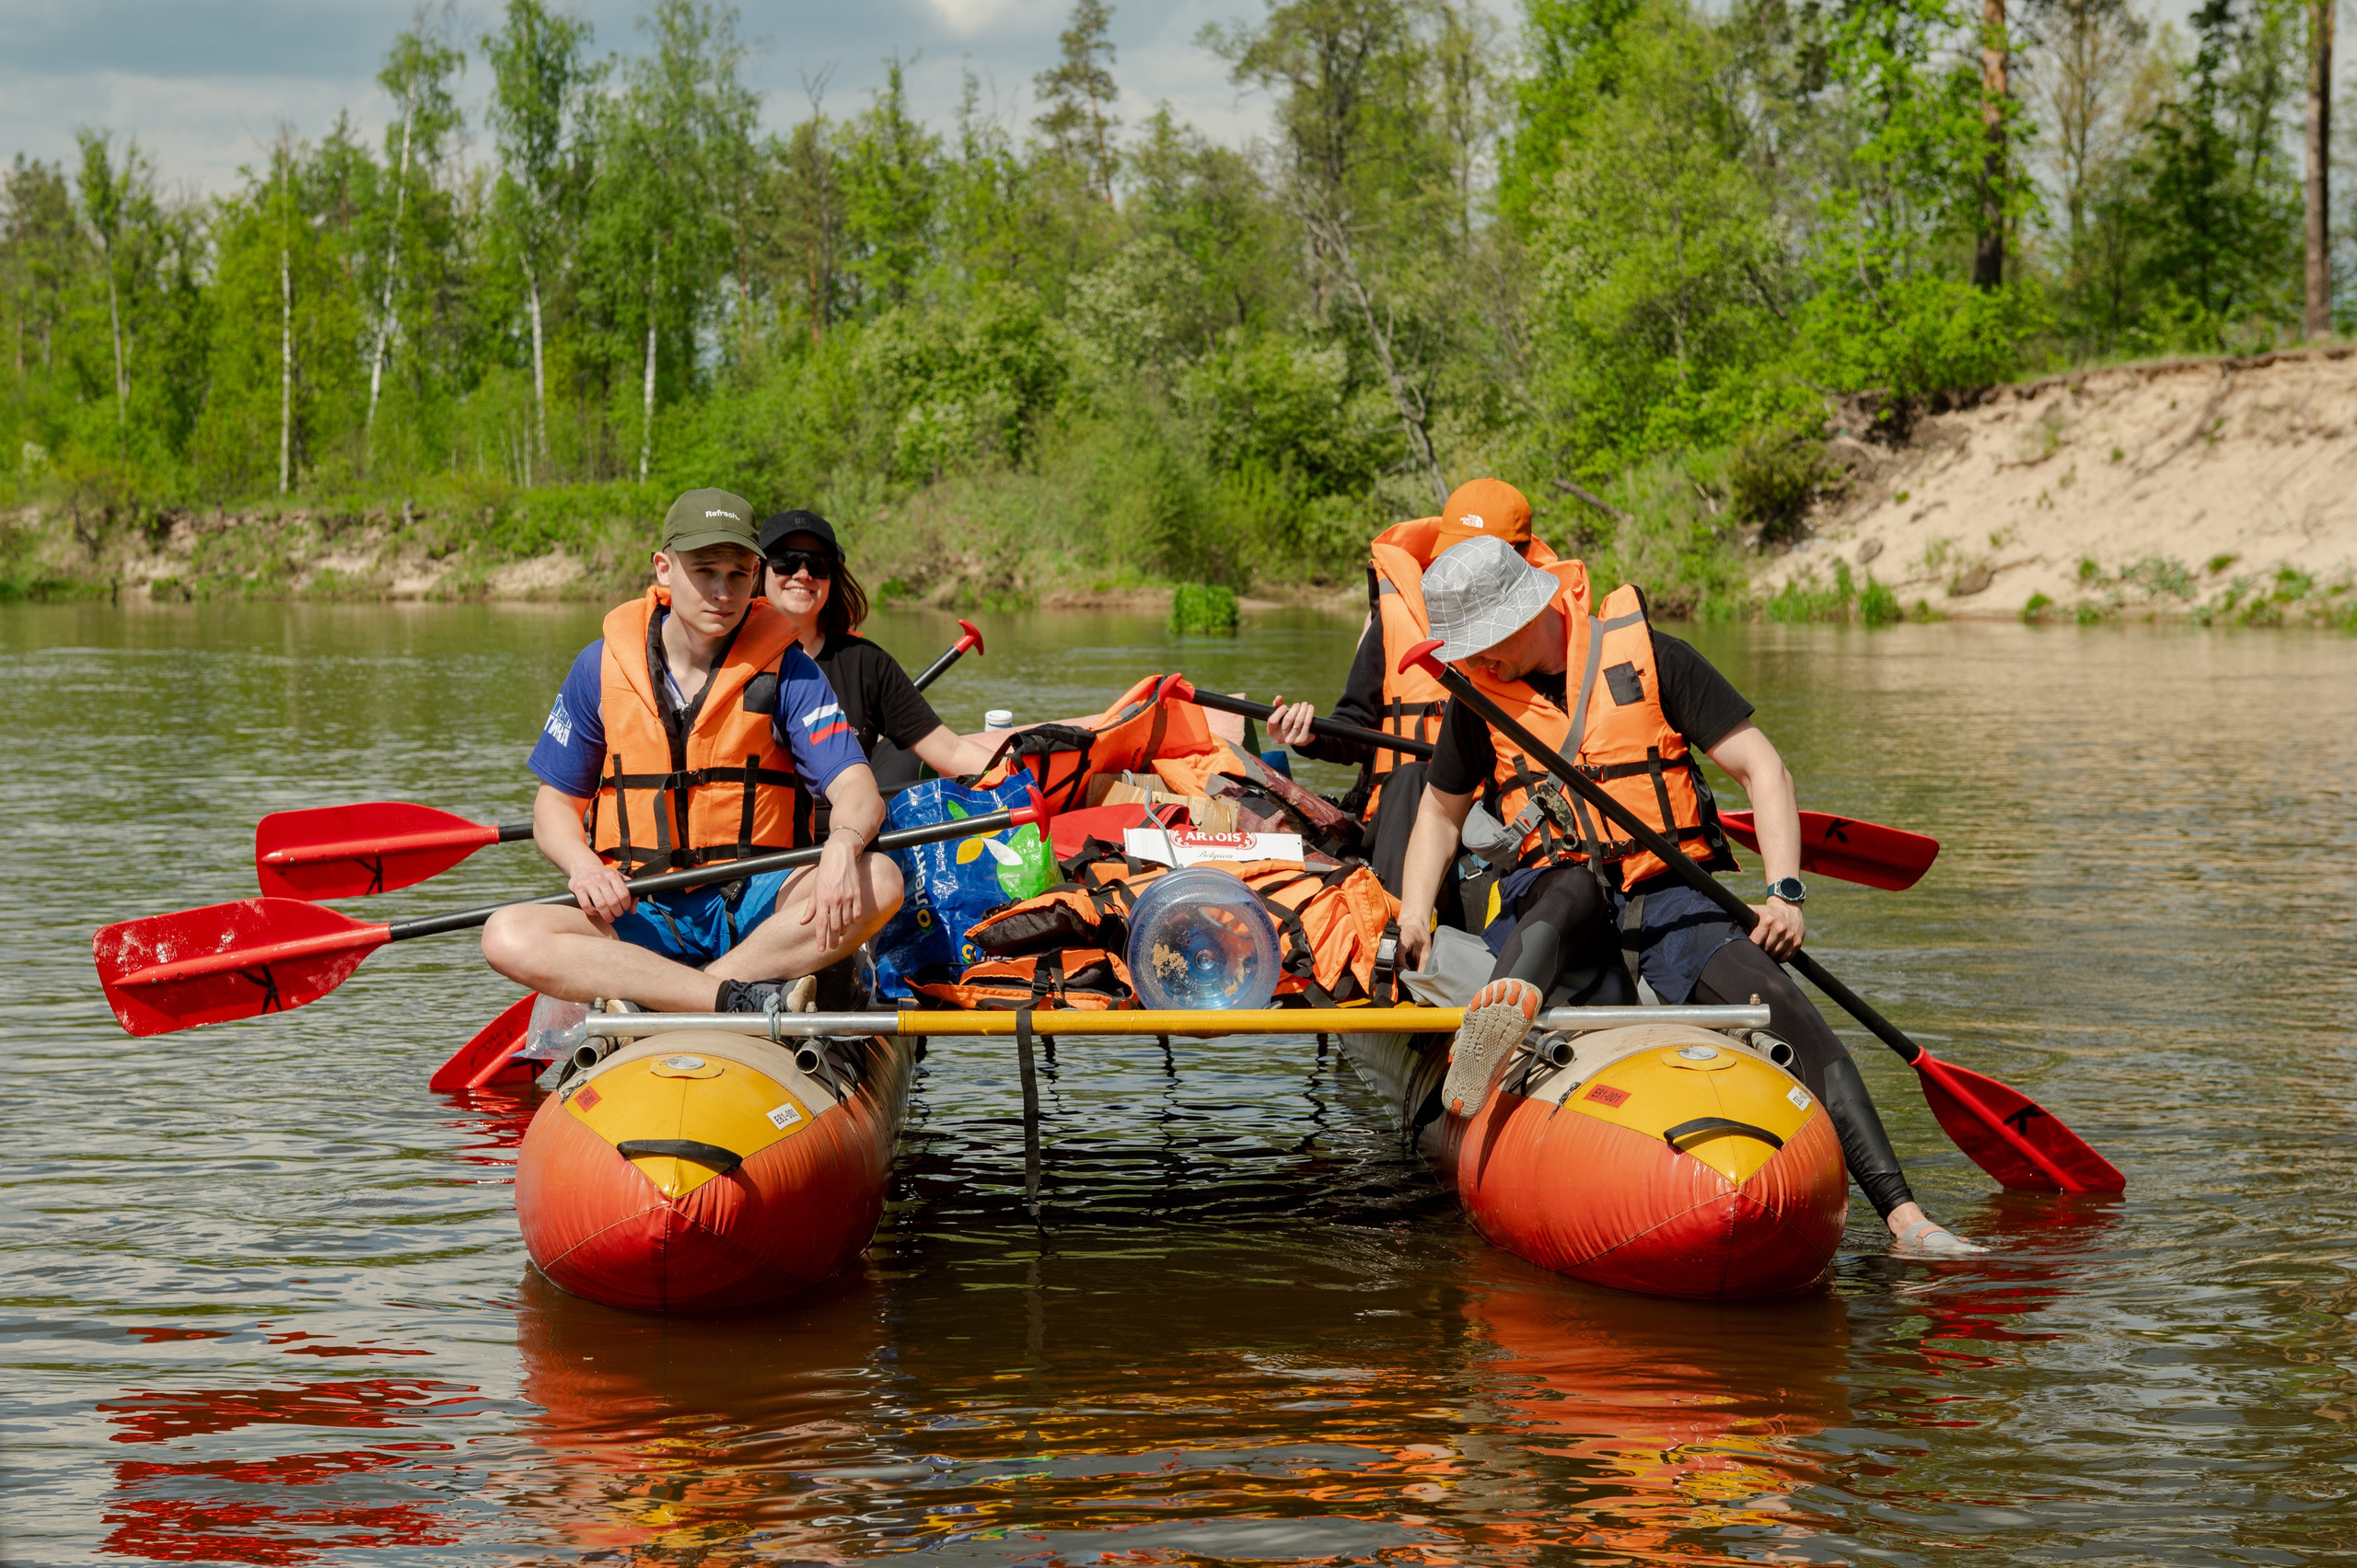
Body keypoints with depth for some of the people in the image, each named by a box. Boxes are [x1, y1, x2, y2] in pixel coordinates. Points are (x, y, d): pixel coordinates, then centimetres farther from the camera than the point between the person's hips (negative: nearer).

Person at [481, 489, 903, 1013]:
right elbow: (556, 803, 9)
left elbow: (858, 791, -11)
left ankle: (660, 1002, -29)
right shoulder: (602, 667, 3)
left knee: (879, 881, -29)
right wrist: (583, 866, -15)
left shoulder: (786, 670, -1)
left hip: (755, 908, -1)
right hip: (639, 916, 1)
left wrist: (842, 846, -36)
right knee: (508, 938, -27)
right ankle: (740, 1000, -33)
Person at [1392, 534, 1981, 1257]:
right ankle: (1502, 1013, -70)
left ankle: (1903, 1215, -32)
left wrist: (1785, 892, -17)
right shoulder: (1478, 697, 7)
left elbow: (1763, 768, -4)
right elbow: (1441, 809, 24)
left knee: (1783, 1008, -24)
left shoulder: (1649, 658, -4)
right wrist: (1415, 912, 7)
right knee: (1573, 889, -37)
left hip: (1671, 897, -1)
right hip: (1546, 901, 1)